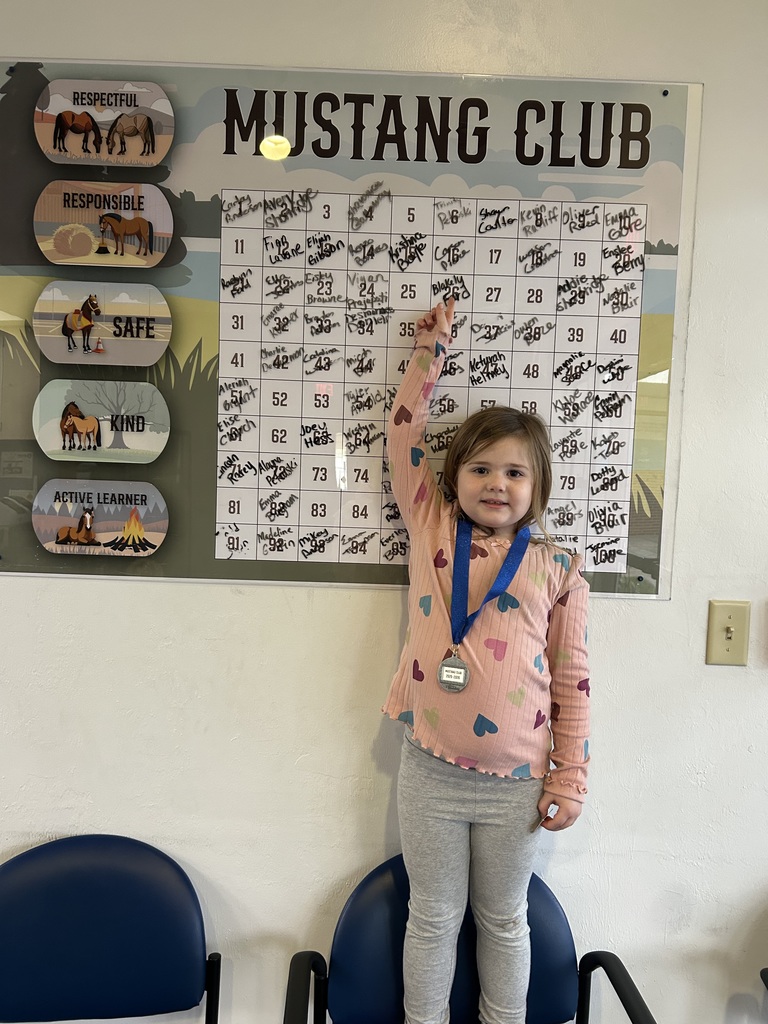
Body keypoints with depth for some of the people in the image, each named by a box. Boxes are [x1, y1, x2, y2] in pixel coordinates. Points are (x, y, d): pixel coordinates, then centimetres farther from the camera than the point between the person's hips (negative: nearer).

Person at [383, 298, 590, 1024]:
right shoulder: (430, 530, -1)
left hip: (517, 783, 0)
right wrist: (430, 350, 5)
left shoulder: (556, 568, -3)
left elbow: (571, 679, 0)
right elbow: (404, 435, 0)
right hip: (431, 772, 1)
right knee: (433, 917, 18)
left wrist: (569, 780, 1)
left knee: (504, 919, 21)